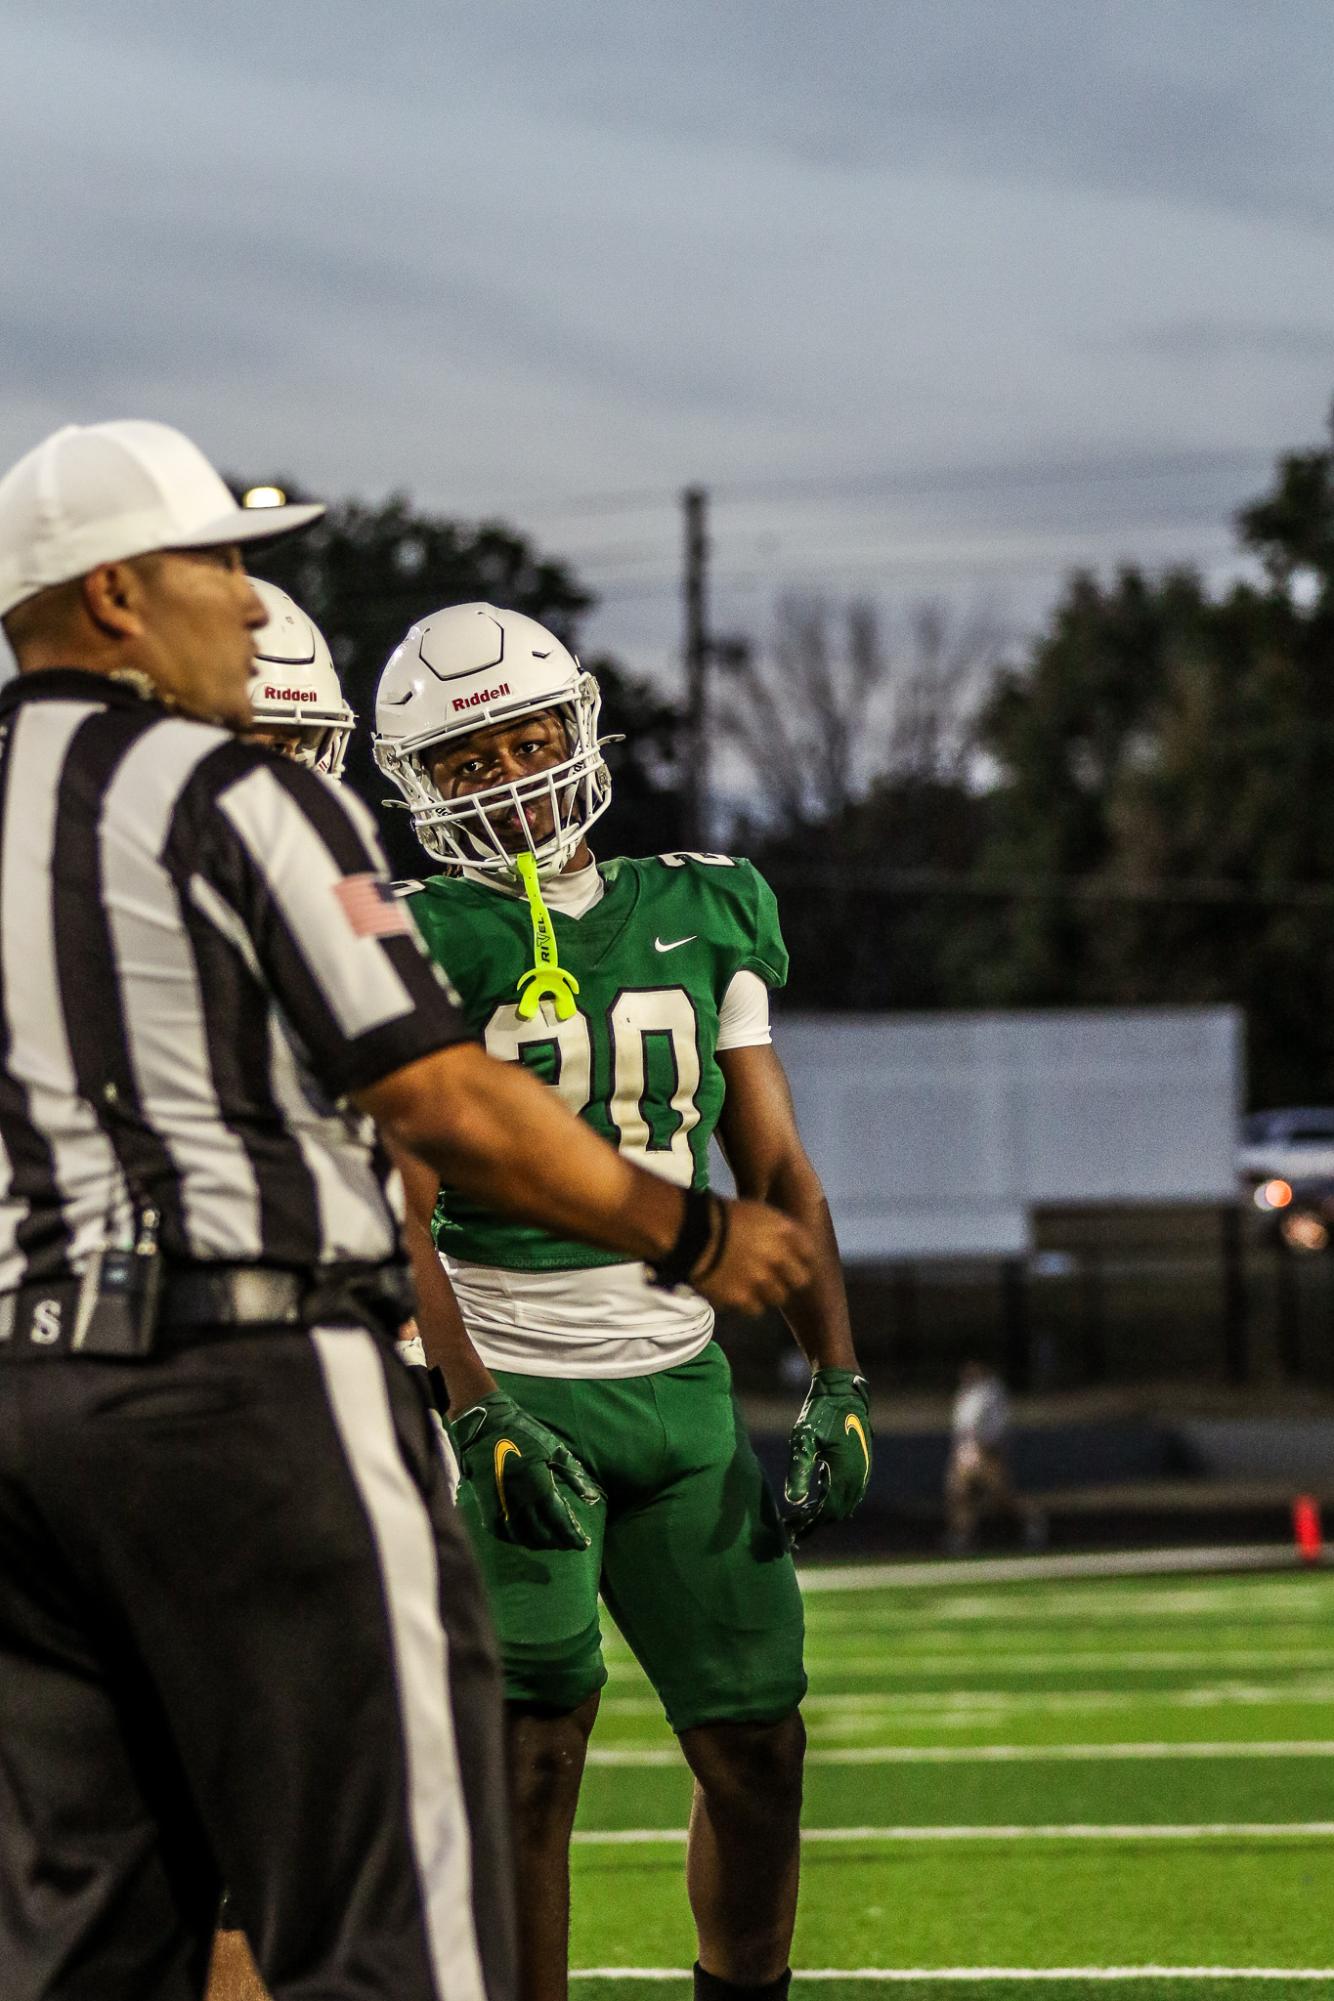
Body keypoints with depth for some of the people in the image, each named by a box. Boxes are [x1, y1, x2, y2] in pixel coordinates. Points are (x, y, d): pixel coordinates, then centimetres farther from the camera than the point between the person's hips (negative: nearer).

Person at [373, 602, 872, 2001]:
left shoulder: (704, 919, 10)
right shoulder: (422, 949, -5)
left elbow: (774, 1170, 13)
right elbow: (402, 1216, -12)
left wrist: (835, 1383, 2)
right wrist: (480, 1417, -23)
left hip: (679, 1384, 5)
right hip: (513, 1390, -5)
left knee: (758, 1748, 6)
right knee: (531, 1766, -8)